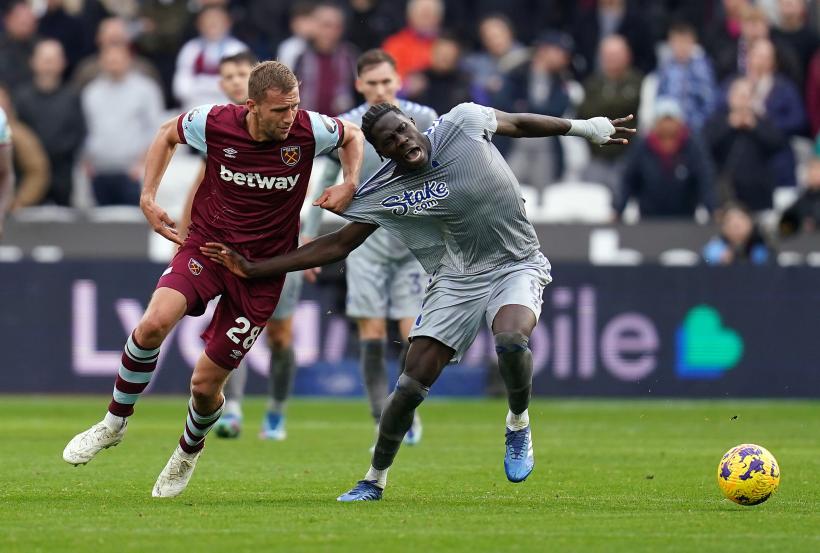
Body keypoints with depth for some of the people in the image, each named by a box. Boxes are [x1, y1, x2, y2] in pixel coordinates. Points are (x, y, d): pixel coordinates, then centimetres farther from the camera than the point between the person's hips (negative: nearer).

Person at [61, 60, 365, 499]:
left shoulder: (309, 130, -14)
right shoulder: (215, 123, -13)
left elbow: (352, 135, 10)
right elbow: (167, 133, 10)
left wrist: (349, 186, -7)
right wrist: (148, 196, 3)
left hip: (261, 272, 0)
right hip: (206, 246, 0)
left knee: (205, 384, -2)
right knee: (154, 322, -29)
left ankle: (189, 450, 34)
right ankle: (115, 422, -4)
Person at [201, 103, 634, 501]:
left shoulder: (463, 122, -11)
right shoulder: (382, 195, -10)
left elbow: (521, 123, 8)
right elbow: (338, 245, -3)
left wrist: (583, 128, 16)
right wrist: (254, 270, -8)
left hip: (516, 267, -1)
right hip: (457, 280, 1)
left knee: (511, 339, -33)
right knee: (411, 385, -8)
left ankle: (518, 425, -3)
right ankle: (374, 480, 11)